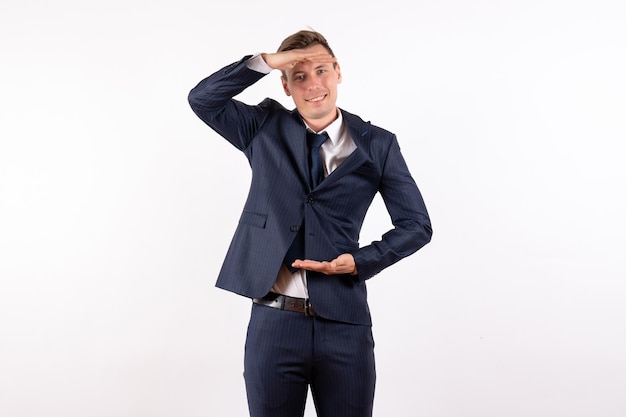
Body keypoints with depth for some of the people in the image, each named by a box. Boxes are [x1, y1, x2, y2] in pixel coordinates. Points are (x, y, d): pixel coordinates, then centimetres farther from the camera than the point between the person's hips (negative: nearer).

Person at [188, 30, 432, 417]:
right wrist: (265, 62, -12)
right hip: (273, 322, 1)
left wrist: (361, 261, -12)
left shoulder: (377, 144, 2)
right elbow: (202, 98, -3)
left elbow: (416, 224, 3)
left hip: (345, 324, 0)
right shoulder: (265, 128, 7)